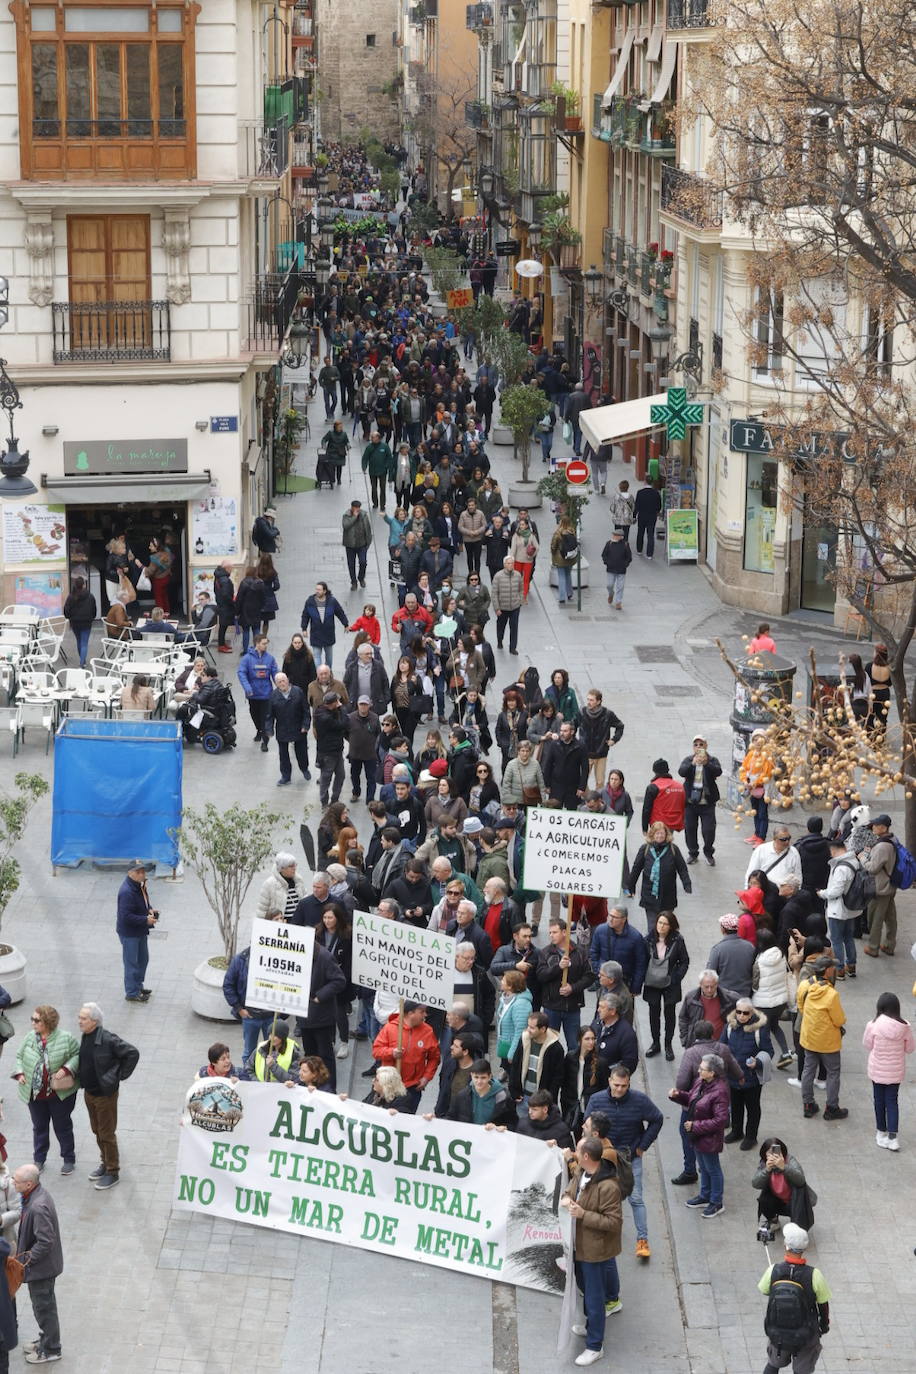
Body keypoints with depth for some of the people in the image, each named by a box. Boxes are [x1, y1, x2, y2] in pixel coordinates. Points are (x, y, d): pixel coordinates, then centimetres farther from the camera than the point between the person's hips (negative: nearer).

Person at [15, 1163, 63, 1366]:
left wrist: (27, 1259, -19)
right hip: (43, 1265, 9)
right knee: (43, 1305, 25)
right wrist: (21, 1247, 12)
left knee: (44, 1307, 9)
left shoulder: (38, 1207, -33)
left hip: (41, 1267, -9)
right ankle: (46, 1340, 42)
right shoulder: (39, 1194, -2)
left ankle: (51, 1350, 25)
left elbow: (45, 1241, -30)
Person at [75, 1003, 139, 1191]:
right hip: (89, 1092, 7)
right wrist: (82, 1080, 10)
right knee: (97, 1131, 21)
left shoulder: (108, 1039, -25)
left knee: (107, 1134, 5)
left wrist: (120, 1076, -16)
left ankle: (113, 1171, 19)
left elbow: (133, 1054, -22)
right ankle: (104, 1162, 39)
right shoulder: (85, 1037, -2)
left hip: (105, 1094, -7)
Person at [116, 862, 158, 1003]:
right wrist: (146, 920, -26)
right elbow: (126, 916, -30)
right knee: (131, 963, 3)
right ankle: (132, 993, 15)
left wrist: (150, 909, -1)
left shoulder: (140, 885, 1)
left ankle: (138, 986, 40)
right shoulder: (127, 892, -29)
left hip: (141, 931, 10)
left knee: (143, 959, 23)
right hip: (129, 933, -10)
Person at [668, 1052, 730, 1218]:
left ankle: (717, 1203, 27)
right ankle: (705, 1196, 44)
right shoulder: (700, 1082, -3)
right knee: (703, 1168, 25)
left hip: (709, 1139, -8)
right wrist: (678, 1095, -7)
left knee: (712, 1169, 10)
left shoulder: (719, 1092, -29)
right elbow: (691, 1099, 14)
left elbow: (720, 1120, -29)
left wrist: (695, 1126, -25)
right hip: (697, 1136, 8)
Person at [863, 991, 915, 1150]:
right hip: (896, 1071, 1)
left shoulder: (873, 1025, -19)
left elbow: (867, 1045, -5)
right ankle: (892, 1136, 3)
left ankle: (881, 1132, 29)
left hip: (878, 1070, -1)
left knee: (879, 1100, 15)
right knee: (892, 1101, 10)